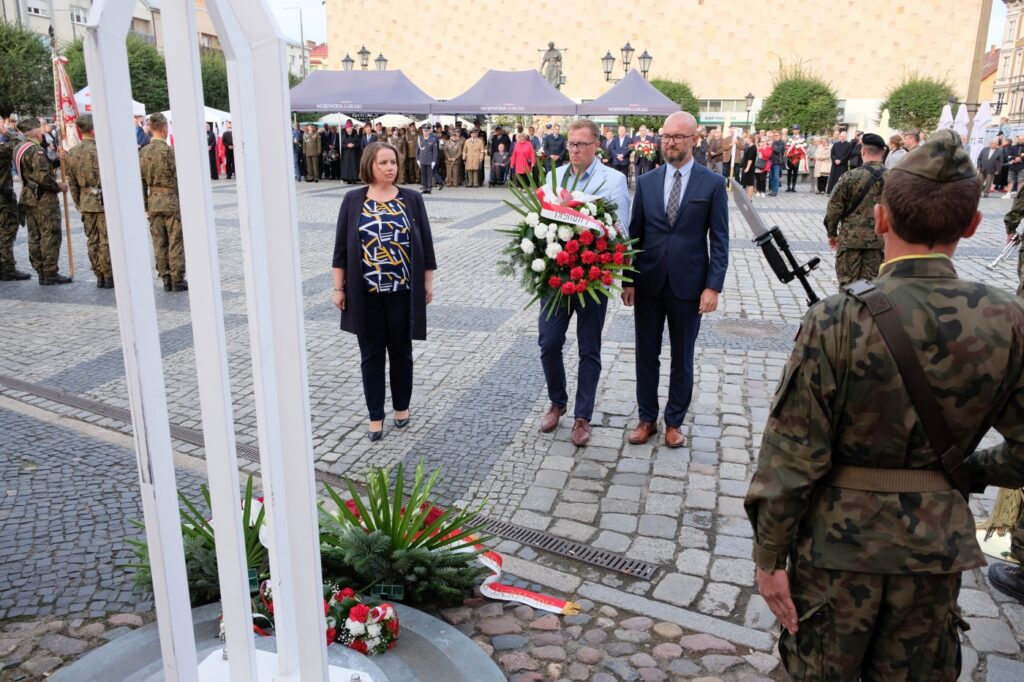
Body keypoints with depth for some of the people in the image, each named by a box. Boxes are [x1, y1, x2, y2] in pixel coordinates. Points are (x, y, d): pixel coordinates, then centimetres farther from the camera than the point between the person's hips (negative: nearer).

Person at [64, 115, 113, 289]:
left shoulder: (72, 153, 5)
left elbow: (71, 182, 10)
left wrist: (79, 203, 18)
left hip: (86, 202, 6)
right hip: (104, 201, -6)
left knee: (92, 240, 11)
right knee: (106, 240, -1)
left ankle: (99, 276, 16)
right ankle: (108, 276, 3)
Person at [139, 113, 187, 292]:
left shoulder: (143, 153, 5)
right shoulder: (170, 150, -13)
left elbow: (141, 182, 8)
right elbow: (179, 179, -13)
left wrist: (145, 205, 15)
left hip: (154, 202, 6)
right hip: (172, 201, -6)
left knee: (159, 243, 9)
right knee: (176, 242, -1)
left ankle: (166, 280, 13)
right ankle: (177, 280, 0)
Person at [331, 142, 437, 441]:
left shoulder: (412, 199, 1)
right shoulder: (353, 200, 0)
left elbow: (425, 243, 4)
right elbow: (342, 246, 2)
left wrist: (428, 282, 2)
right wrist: (339, 287, -1)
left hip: (402, 291, 0)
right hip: (366, 292, 0)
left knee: (401, 351, 12)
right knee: (372, 354, 7)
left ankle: (402, 406, 30)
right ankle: (375, 415, 18)